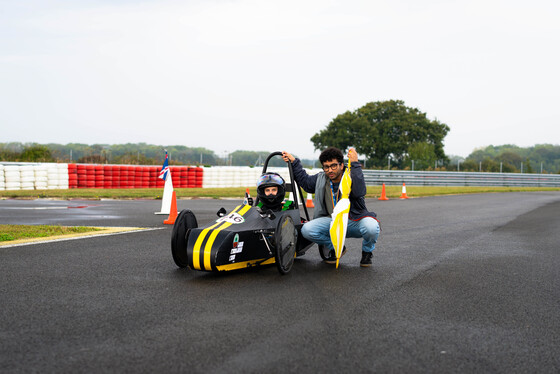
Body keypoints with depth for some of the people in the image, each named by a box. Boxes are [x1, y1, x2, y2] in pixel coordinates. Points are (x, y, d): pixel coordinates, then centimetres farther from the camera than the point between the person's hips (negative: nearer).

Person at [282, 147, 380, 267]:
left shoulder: (351, 177, -11)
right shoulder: (321, 179, 4)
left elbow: (359, 192, -34)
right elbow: (305, 181, 25)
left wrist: (355, 164, -35)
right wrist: (293, 162, 19)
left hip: (355, 222, -4)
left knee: (371, 227, -38)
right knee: (306, 230, -21)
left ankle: (367, 251, 2)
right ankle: (336, 248, 9)